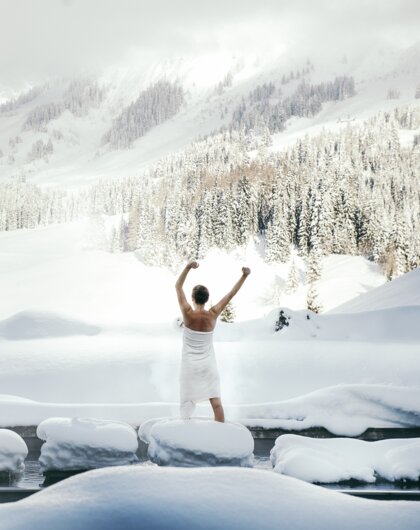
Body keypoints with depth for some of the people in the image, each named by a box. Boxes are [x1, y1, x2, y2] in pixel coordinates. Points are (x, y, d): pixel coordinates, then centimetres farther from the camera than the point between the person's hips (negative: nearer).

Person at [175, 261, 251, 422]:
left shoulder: (188, 313, -15)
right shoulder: (212, 315, -11)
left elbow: (178, 286, -12)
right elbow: (230, 294, -7)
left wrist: (188, 267, -22)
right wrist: (244, 276, -7)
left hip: (190, 365, -1)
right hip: (208, 364, 1)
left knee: (187, 401, 5)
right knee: (216, 401, 2)